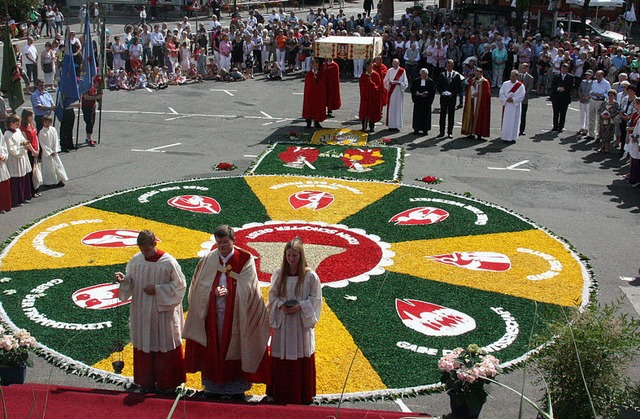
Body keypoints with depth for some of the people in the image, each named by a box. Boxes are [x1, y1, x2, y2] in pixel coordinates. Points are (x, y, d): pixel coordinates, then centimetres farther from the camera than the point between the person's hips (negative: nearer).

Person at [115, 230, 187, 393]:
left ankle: (167, 382, 21)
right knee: (144, 346, 11)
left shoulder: (168, 262, -14)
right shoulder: (136, 260, -2)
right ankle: (147, 381, 25)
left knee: (164, 346, 7)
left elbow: (180, 285, -9)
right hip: (142, 313, 4)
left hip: (163, 313, -4)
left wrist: (157, 289, -17)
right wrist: (123, 279, -14)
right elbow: (131, 282, 8)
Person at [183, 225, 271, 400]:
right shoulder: (208, 260, 4)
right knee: (213, 350, 6)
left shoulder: (245, 260, -3)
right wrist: (214, 290, -16)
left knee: (235, 350, 2)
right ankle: (214, 385, 19)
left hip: (235, 316, -2)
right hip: (213, 314, 2)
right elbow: (200, 287, 3)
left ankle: (236, 387, 14)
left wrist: (229, 291, -22)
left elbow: (246, 287, -9)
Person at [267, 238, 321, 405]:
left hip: (301, 322, -2)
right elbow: (272, 295, 7)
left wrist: (300, 306, -17)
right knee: (281, 358, 6)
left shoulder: (310, 276, -7)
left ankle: (303, 394, 18)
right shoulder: (279, 274, 1)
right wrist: (280, 305, -12)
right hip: (282, 322, 2)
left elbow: (315, 299, -3)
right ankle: (281, 392, 19)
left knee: (302, 358, 5)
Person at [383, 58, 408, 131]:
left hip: (399, 92, -2)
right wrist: (390, 82, -12)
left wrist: (399, 83, -18)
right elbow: (385, 81, 8)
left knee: (398, 108, -3)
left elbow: (405, 83, -1)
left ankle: (397, 125, 2)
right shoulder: (389, 71, 8)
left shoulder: (402, 71, 0)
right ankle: (391, 125, 8)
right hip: (391, 92, 2)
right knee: (391, 108, 1)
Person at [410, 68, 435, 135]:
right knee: (417, 114, 2)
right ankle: (416, 129, 9)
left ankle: (425, 129, 7)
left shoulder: (430, 81, 3)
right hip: (418, 100, 1)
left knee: (426, 114, 0)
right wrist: (416, 93, -12)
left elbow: (433, 91, -1)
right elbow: (412, 89, 7)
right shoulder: (416, 81, 9)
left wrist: (427, 93, -18)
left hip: (426, 101, -1)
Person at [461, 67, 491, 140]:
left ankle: (479, 133, 0)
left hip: (480, 102, -5)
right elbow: (468, 91, 16)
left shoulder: (485, 82, -5)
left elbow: (487, 93, -8)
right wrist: (473, 94, -3)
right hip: (471, 101, 5)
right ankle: (471, 132, 9)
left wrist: (477, 94, -13)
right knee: (471, 116, 4)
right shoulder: (472, 81, 11)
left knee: (479, 116, -3)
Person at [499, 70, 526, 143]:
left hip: (515, 106, -2)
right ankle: (505, 137, 8)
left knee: (514, 122, 0)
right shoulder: (505, 84, 6)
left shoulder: (520, 85, -2)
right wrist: (506, 99, -15)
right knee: (505, 121, 2)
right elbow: (501, 94, 1)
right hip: (506, 105, 2)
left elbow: (521, 96, -8)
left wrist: (513, 99, -18)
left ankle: (513, 138, 5)